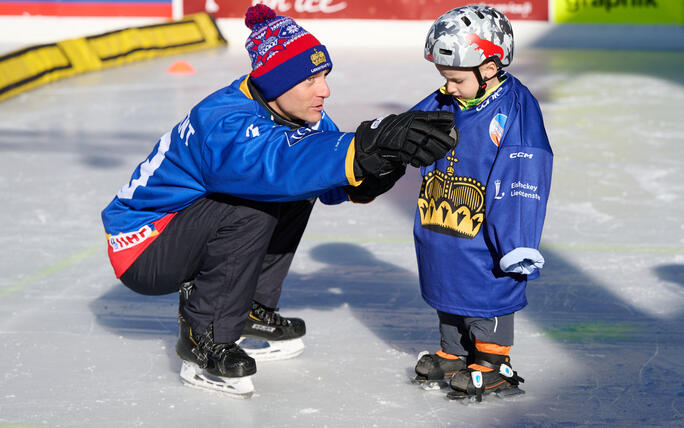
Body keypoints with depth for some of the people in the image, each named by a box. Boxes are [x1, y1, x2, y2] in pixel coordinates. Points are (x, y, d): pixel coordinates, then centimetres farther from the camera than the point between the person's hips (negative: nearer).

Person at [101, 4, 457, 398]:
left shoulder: (294, 110, -4)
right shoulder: (223, 124, -32)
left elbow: (331, 184, -6)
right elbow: (278, 162, -51)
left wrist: (368, 179, -30)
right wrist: (368, 148, -61)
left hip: (187, 224, 9)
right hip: (141, 246, -9)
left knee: (294, 196, 2)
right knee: (253, 209, -29)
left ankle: (251, 307, 13)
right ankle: (203, 339, -17)